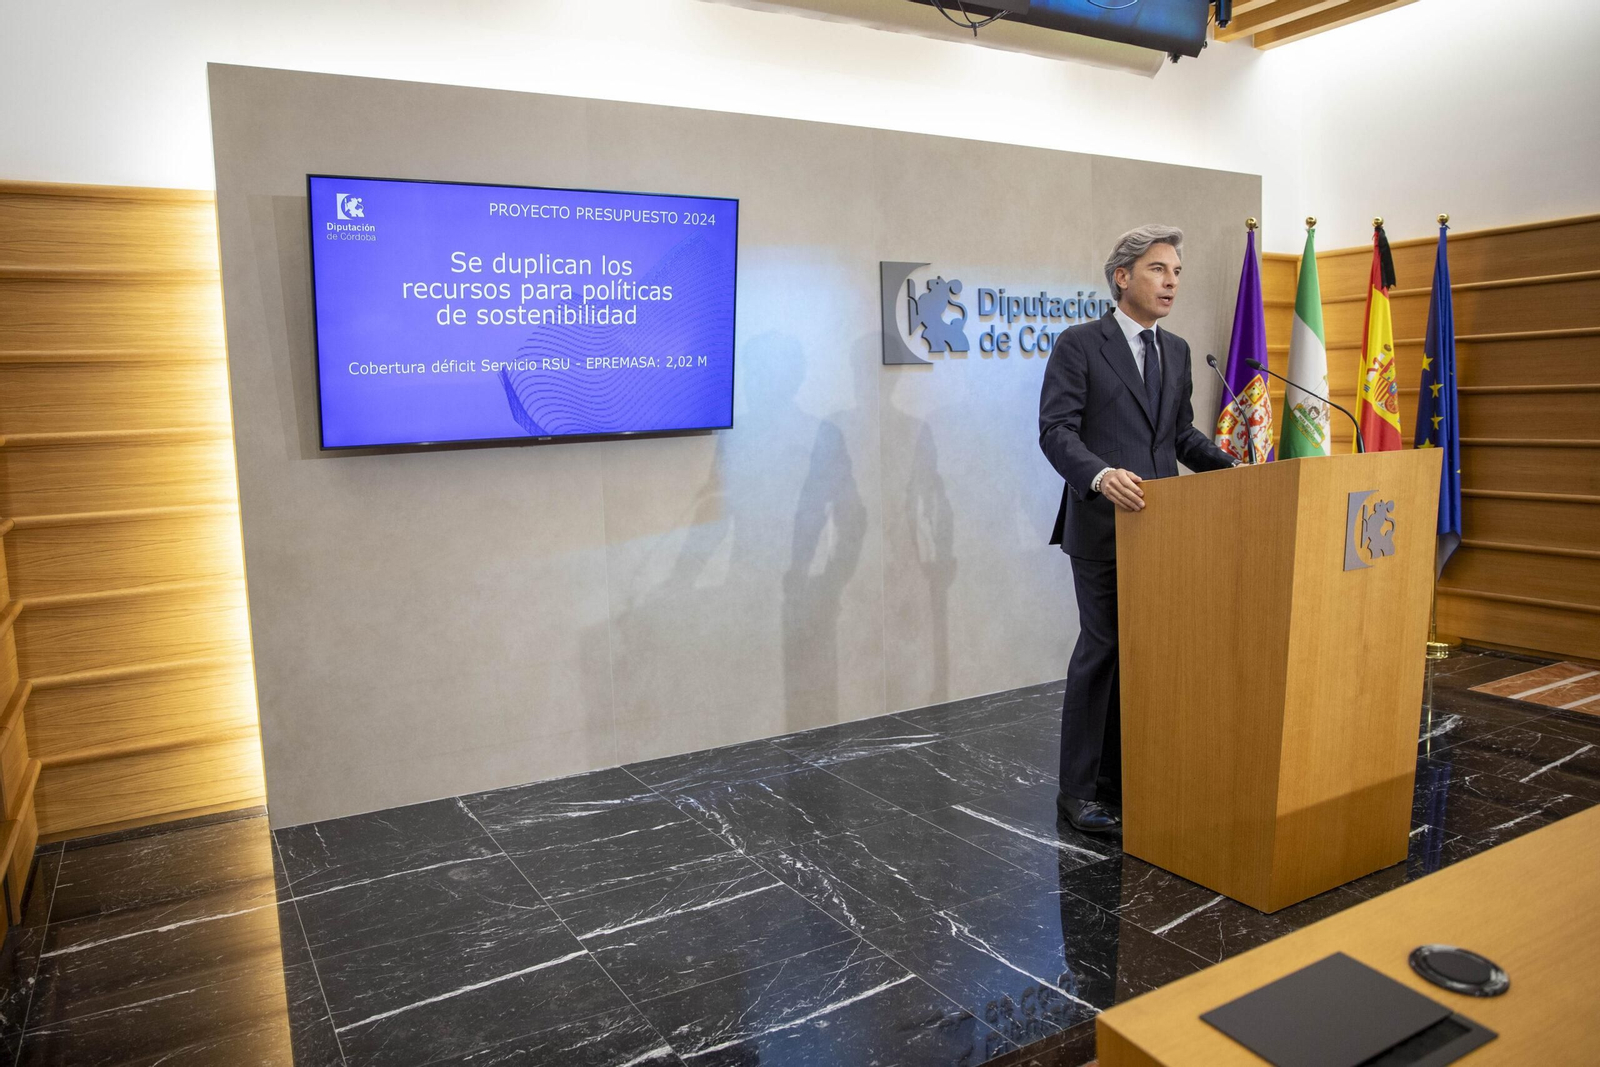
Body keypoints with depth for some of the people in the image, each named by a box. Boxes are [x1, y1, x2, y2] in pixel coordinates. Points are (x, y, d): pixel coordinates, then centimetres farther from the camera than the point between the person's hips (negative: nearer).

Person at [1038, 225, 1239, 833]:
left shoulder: (1176, 351, 16)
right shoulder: (1078, 345, -5)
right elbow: (1056, 430, -14)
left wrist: (1235, 470, 7)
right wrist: (1101, 474, -31)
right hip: (1102, 528, -6)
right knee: (1102, 650, -3)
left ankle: (1127, 776, 22)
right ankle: (1079, 789, 9)